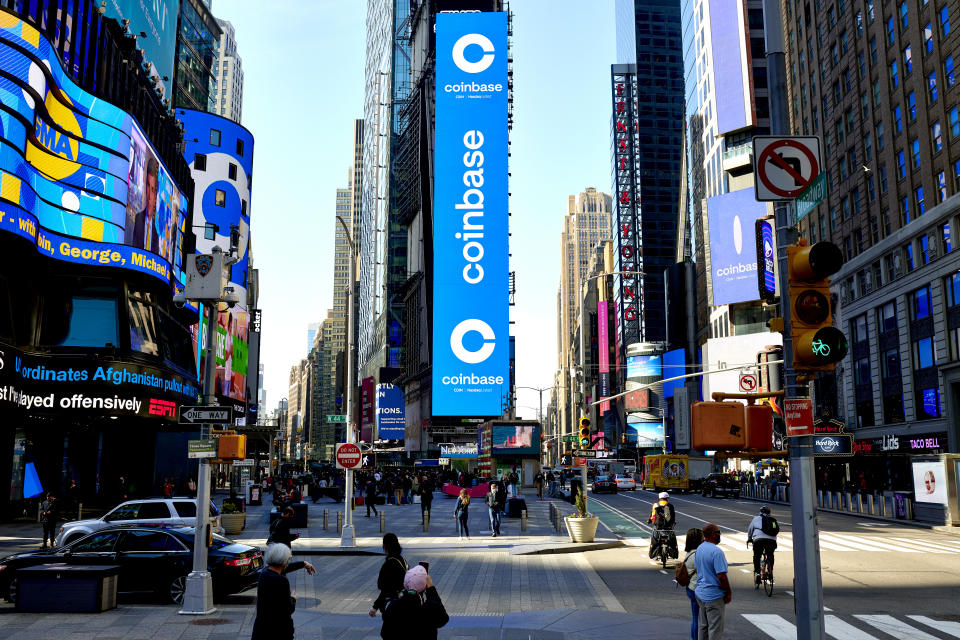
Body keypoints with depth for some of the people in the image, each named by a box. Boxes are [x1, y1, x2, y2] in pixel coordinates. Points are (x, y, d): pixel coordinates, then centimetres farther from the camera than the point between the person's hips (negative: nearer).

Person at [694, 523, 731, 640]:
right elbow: (721, 576, -23)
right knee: (715, 630, -1)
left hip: (700, 593, 8)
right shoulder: (716, 551, -21)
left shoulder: (699, 549, 7)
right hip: (714, 596, -8)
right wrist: (729, 592, -10)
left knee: (702, 626, 16)